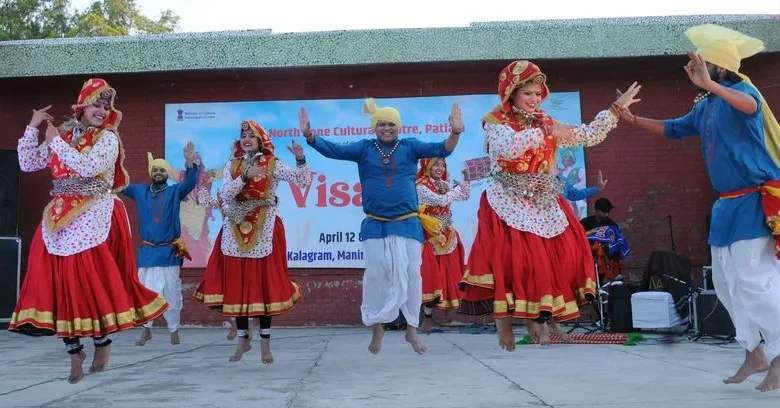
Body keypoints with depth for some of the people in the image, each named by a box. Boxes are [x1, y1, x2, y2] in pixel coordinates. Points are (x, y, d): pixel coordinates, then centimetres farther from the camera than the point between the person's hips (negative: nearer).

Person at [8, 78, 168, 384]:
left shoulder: (108, 138, -1)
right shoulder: (63, 134, 12)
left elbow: (89, 167, -18)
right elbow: (28, 164, 11)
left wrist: (56, 141, -10)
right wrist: (32, 128, 4)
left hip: (93, 218, -5)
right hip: (60, 218, 5)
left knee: (91, 280, -6)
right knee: (60, 281, 1)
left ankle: (102, 341, 15)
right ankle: (74, 351, 12)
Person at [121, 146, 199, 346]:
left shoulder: (175, 191, 0)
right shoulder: (140, 191, 7)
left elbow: (190, 183, -16)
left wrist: (190, 163, -35)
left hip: (169, 252, -2)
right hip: (147, 251, 2)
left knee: (172, 294, 5)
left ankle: (174, 331, 19)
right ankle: (146, 330, 22)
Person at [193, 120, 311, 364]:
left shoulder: (273, 165, 2)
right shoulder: (232, 166, 9)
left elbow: (303, 182, -7)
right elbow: (225, 195, -5)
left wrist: (300, 160, -22)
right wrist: (245, 176, -16)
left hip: (264, 231, -3)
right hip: (236, 231, 3)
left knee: (264, 283, -3)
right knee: (236, 284, 4)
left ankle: (265, 342, 7)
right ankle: (243, 338, 18)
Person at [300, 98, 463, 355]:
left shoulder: (410, 147, 3)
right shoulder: (364, 149, 4)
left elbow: (441, 150, -7)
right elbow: (333, 150, -3)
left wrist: (455, 133, -26)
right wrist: (309, 136, -18)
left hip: (408, 224, 0)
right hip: (375, 226, 0)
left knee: (411, 274, 3)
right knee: (376, 274, 5)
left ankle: (412, 329, 18)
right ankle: (377, 327, 21)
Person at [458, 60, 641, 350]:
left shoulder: (547, 123, 13)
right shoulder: (495, 121, -3)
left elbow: (588, 136, 12)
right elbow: (509, 147, -25)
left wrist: (617, 108, 8)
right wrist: (545, 132, -18)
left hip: (544, 204, 6)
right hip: (508, 204, -5)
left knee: (556, 257, -2)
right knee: (509, 260, -14)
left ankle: (539, 317, 12)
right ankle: (504, 324, -2)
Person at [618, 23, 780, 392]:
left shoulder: (739, 90, -12)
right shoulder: (704, 107, 13)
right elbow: (674, 129, 28)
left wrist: (710, 84, -46)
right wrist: (633, 119, 25)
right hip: (727, 205, 9)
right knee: (727, 282, 10)